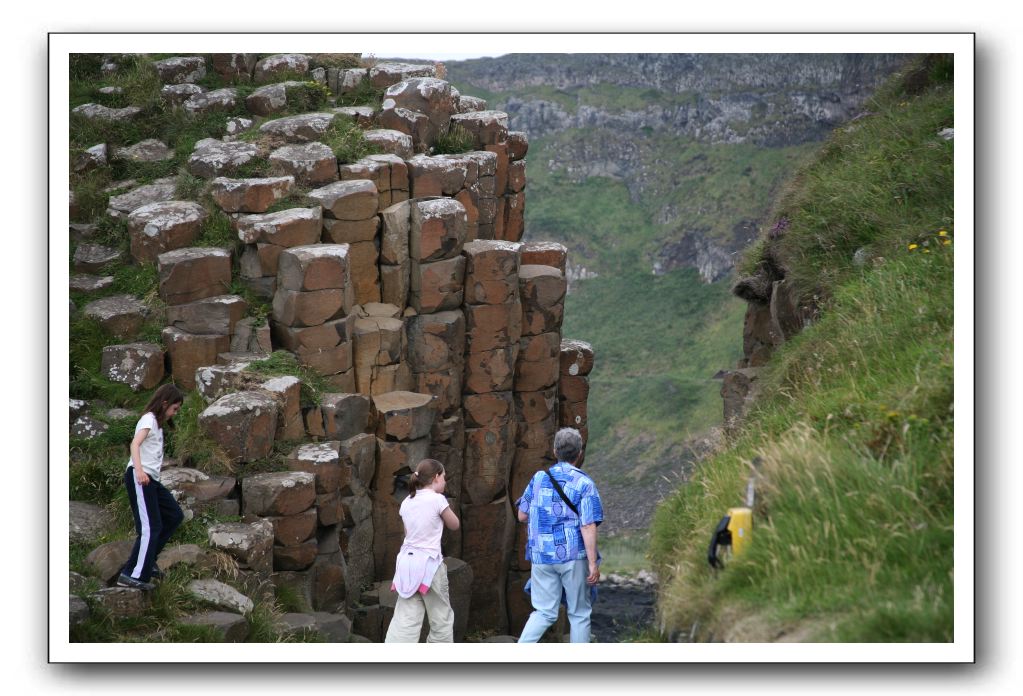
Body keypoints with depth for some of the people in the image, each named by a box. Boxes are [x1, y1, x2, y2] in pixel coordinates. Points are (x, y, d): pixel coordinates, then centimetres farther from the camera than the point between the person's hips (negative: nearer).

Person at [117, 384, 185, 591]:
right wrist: (139, 470, -35)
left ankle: (147, 560, 15)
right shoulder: (149, 420, -6)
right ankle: (133, 575, -17)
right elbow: (135, 444, -21)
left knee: (174, 516, 12)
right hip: (139, 477, -10)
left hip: (150, 479, 10)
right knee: (151, 527, -14)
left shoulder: (157, 423, 24)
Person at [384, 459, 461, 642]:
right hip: (429, 563, -5)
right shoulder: (437, 499, -10)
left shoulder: (407, 503, 8)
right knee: (441, 616, 11)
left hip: (407, 562, 5)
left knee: (405, 619, 2)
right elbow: (454, 525, 5)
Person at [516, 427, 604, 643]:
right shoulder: (584, 484, -8)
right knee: (579, 613, 9)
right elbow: (588, 527, -13)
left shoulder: (538, 478, 5)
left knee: (543, 612, 8)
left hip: (541, 555, 4)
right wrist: (593, 564, -11)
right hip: (573, 556, -4)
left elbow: (522, 515, 11)